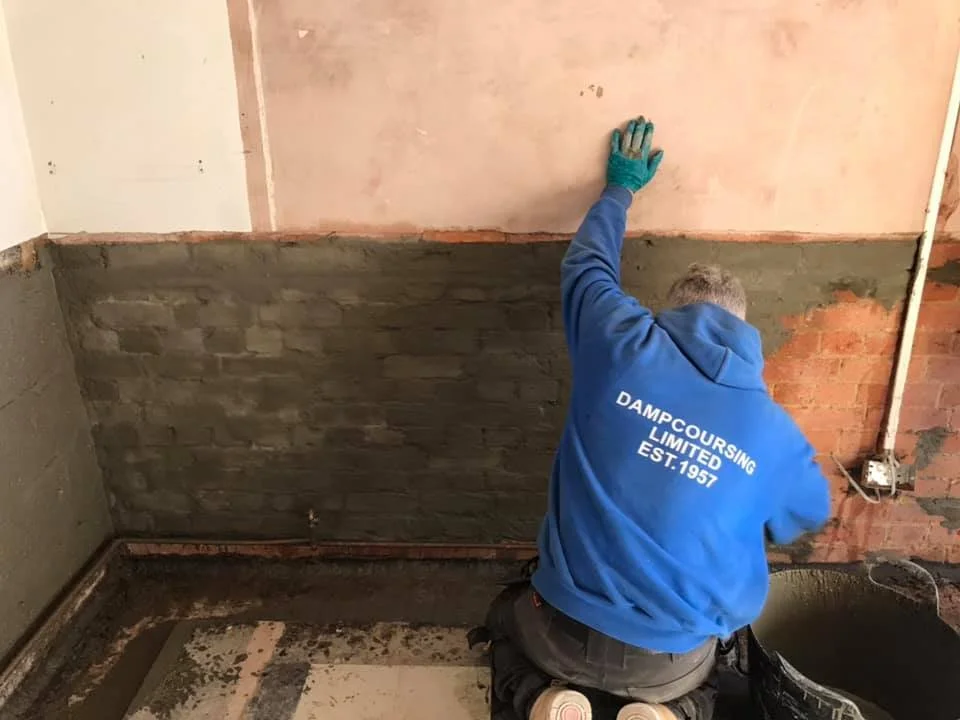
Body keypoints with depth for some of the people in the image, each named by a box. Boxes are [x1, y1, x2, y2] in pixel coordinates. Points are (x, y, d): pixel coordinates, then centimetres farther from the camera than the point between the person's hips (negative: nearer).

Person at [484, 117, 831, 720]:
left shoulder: (622, 344, -11)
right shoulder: (776, 433, -7)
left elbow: (586, 264, 11)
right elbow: (811, 514, 16)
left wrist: (620, 189, 26)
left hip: (566, 634, -1)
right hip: (671, 663, 2)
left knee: (508, 614, 34)